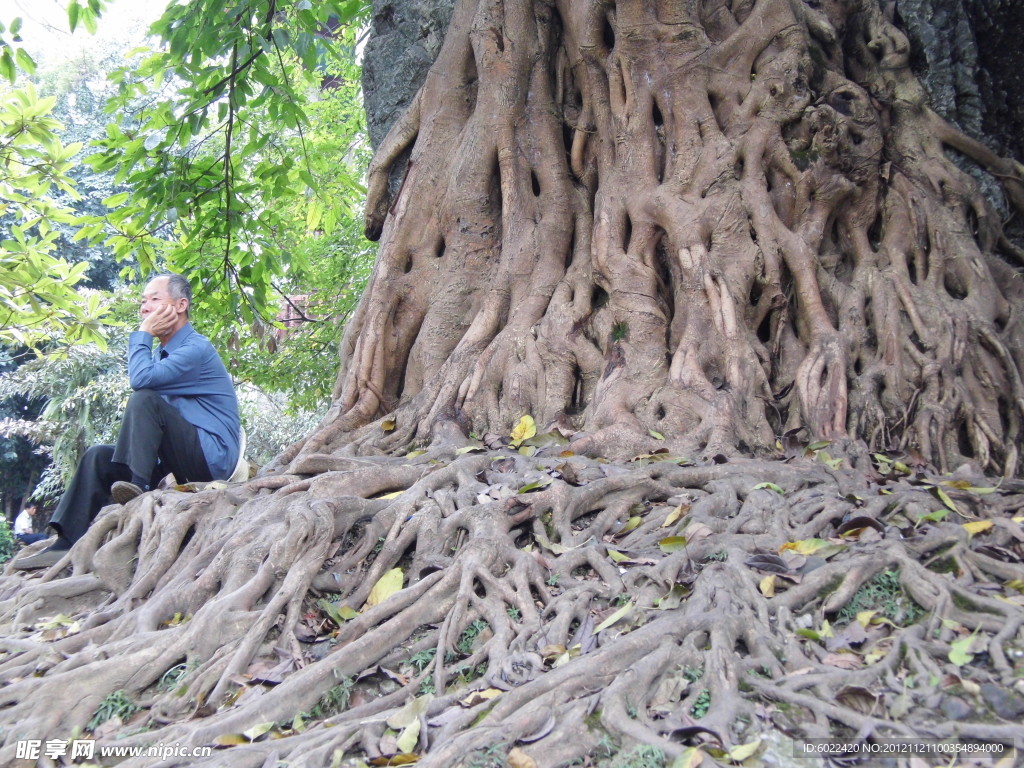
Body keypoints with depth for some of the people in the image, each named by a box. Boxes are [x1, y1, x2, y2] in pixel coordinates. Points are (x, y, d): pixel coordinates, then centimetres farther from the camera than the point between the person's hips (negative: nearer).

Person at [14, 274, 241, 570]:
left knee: (145, 399, -24)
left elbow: (140, 378, -25)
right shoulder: (165, 353, 19)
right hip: (184, 458, 9)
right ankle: (68, 543, -5)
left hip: (212, 458, -9)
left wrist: (143, 334, -10)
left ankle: (139, 486, -30)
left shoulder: (196, 348, -12)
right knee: (99, 455, 3)